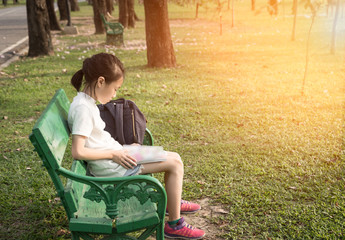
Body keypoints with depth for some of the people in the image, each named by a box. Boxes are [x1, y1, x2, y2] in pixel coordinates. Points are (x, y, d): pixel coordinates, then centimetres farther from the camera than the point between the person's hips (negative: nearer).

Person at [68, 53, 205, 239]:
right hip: (110, 167, -10)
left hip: (115, 155, 10)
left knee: (174, 158, 15)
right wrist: (113, 154, -18)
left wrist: (121, 149, 5)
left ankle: (173, 202, 38)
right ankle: (175, 225, 2)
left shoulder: (87, 101, 7)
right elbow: (78, 152, -27)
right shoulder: (82, 108, -22)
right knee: (174, 163, -9)